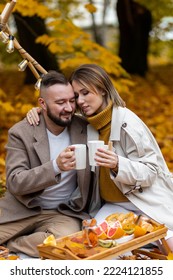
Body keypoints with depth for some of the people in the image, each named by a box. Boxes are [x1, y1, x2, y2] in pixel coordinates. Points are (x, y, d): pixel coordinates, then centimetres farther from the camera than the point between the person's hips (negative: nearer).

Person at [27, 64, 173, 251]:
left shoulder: (127, 122, -18)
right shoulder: (88, 123, 1)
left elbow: (150, 171, -16)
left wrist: (118, 164, -34)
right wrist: (39, 111, 0)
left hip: (148, 201, -6)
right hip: (115, 204, 6)